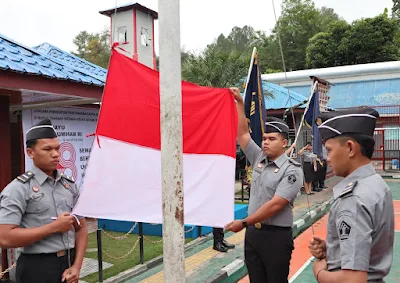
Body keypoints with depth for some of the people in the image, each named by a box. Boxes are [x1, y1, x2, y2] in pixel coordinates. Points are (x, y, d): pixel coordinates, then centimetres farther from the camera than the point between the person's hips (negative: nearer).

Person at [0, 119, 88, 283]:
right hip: (37, 269, -4)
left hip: (69, 264, 5)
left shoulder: (70, 185, 6)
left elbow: (81, 228, 9)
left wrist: (76, 266, -2)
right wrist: (54, 227, -16)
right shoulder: (19, 188, -9)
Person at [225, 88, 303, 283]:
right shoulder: (258, 159, 6)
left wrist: (243, 223, -18)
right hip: (253, 233, 6)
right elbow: (242, 134, 7)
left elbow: (275, 205, -20)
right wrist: (239, 102, 2)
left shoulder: (292, 170, -13)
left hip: (277, 236, -6)